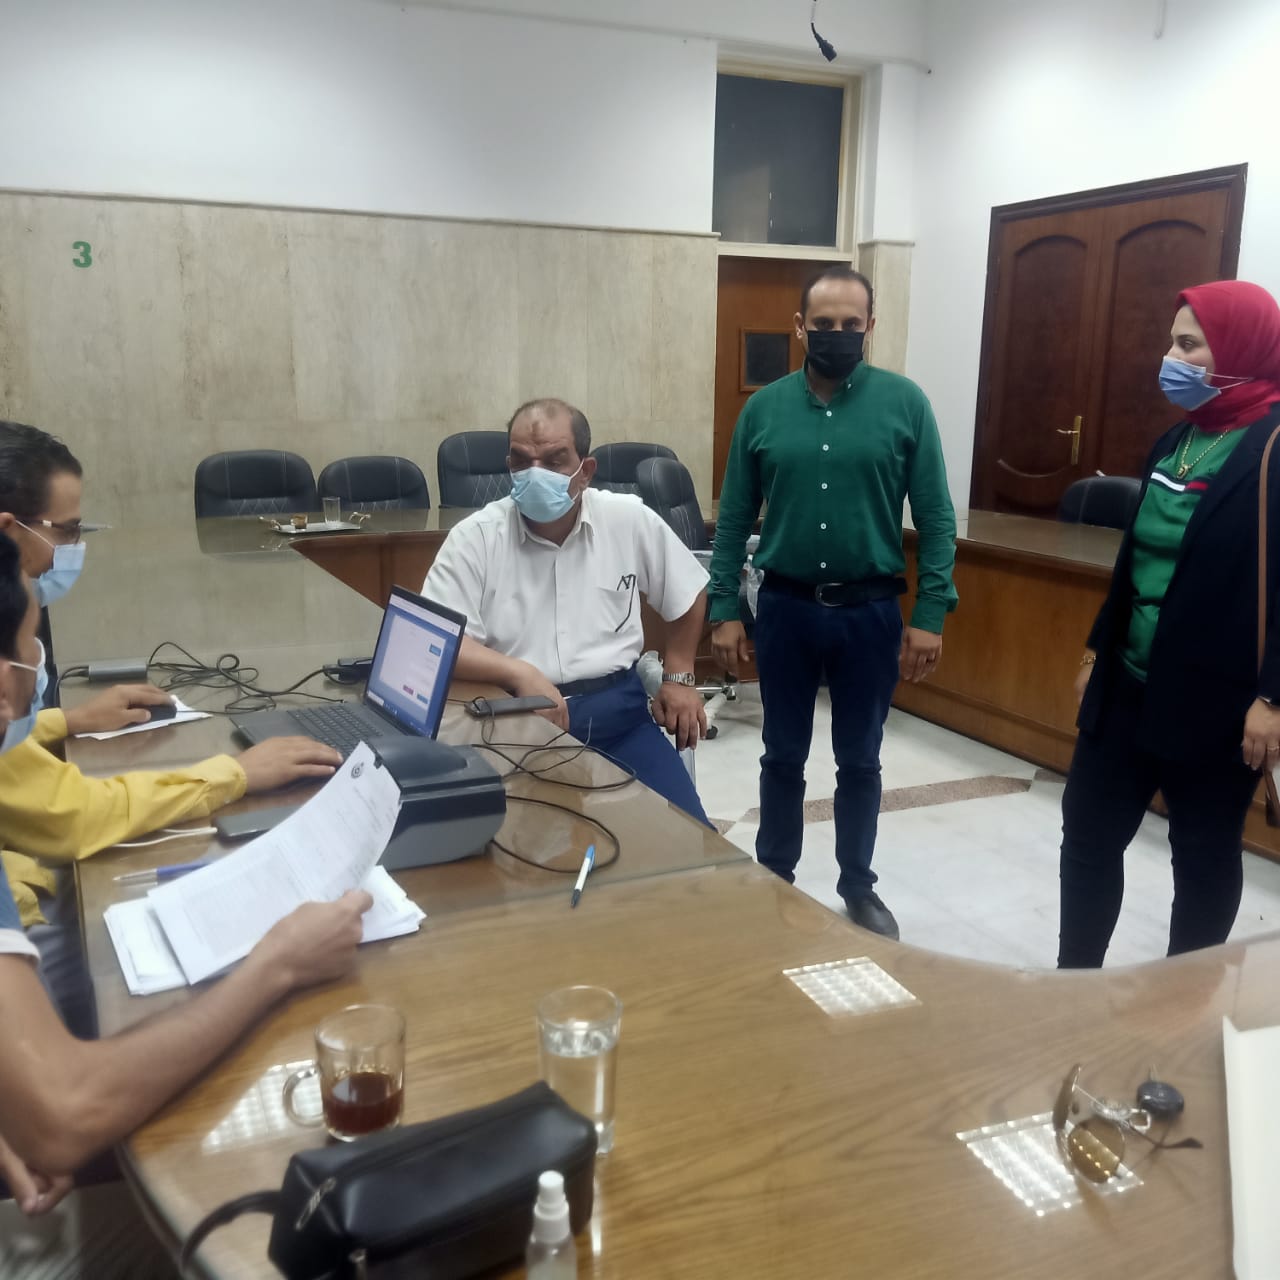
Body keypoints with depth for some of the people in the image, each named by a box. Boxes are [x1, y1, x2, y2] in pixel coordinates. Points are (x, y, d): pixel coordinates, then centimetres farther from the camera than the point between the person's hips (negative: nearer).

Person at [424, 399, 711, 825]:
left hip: (617, 713, 3)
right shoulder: (474, 538, -4)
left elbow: (687, 595, 20)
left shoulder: (630, 521, 4)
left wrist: (678, 678, 16)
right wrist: (520, 674, -25)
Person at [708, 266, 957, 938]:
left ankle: (858, 885, 32)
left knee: (860, 761, 13)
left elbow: (936, 519, -4)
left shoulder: (905, 403, -4)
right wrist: (724, 610, -1)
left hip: (870, 612, -1)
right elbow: (733, 519, 3)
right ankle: (774, 878, 32)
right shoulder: (764, 408, 0)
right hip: (785, 608, 1)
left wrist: (930, 614, -8)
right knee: (783, 756, 13)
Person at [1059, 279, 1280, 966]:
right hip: (1129, 684, 7)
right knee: (1089, 830, 11)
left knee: (1204, 852, 10)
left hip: (1214, 699, -7)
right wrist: (1098, 647, 18)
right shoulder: (1177, 440, 10)